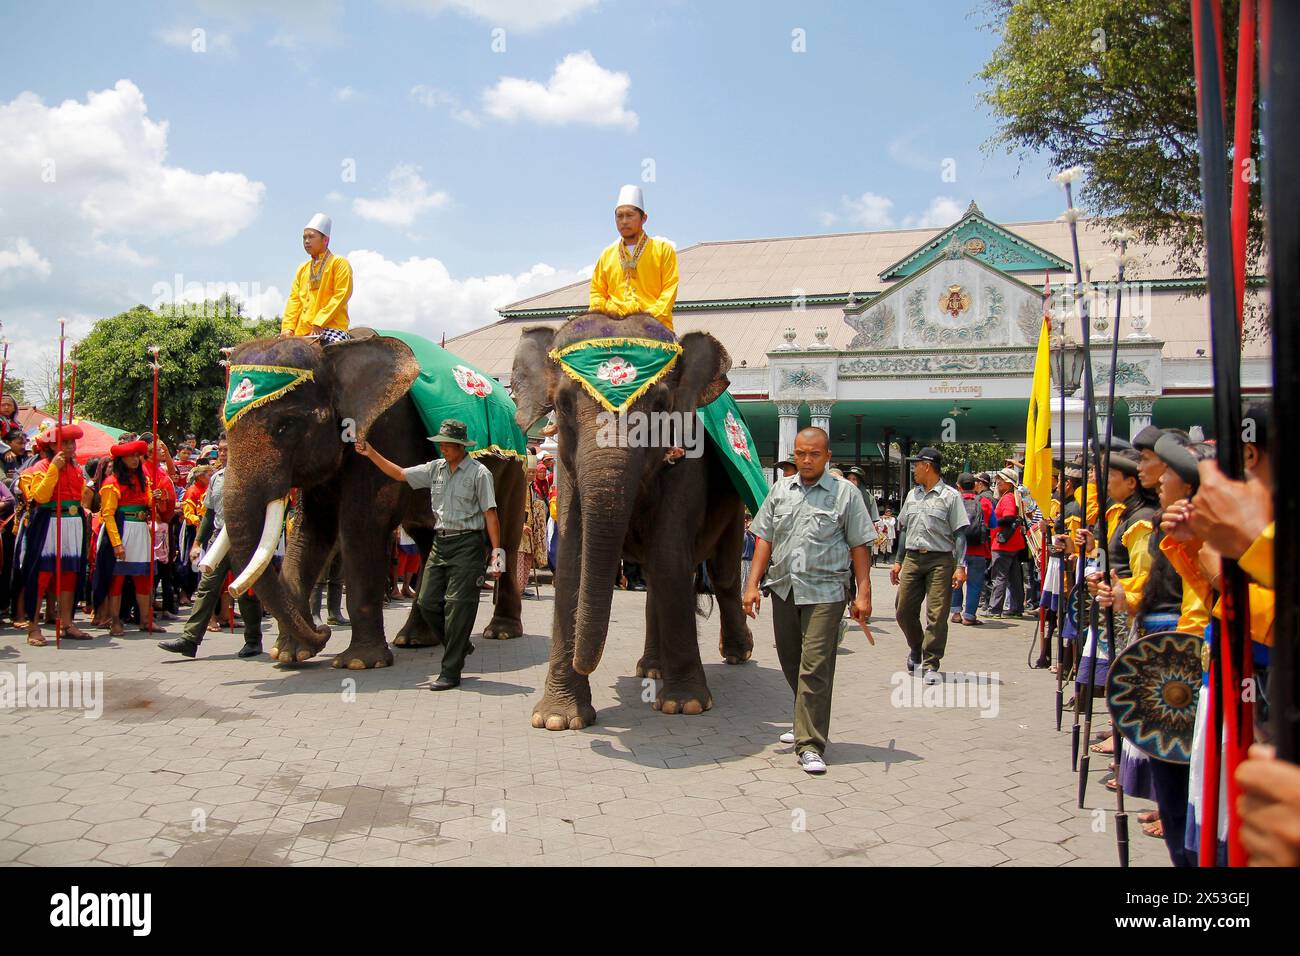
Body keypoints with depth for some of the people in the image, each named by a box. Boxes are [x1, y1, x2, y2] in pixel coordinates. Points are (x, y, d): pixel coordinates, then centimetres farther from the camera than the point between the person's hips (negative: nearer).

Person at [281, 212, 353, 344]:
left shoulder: (339, 263, 4)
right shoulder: (302, 269, 23)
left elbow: (340, 296, -7)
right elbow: (294, 299, 16)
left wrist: (319, 323, -15)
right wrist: (288, 328, 0)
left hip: (331, 328, -6)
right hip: (303, 332, 6)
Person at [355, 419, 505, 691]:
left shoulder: (478, 472, -6)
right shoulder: (435, 468, 11)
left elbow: (490, 514, -8)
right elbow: (400, 474, 19)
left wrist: (497, 551, -12)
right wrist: (371, 454, 11)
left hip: (466, 543, -6)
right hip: (440, 542, 6)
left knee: (457, 605, -6)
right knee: (427, 602, 5)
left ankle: (450, 672, 0)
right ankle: (460, 646, 27)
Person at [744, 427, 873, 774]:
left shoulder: (845, 493, 1)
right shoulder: (780, 490, 11)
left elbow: (859, 547, 0)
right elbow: (764, 539, 10)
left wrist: (863, 593, -6)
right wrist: (753, 584, 3)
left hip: (824, 592, -4)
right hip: (783, 589, 4)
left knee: (815, 668, -9)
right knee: (791, 663, 14)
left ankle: (811, 745, -4)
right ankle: (807, 723, 35)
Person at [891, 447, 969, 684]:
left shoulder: (950, 496, -2)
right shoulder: (912, 495, 16)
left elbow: (959, 534, -5)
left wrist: (960, 566, -12)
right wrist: (897, 561, 17)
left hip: (940, 560, -5)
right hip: (912, 559, 5)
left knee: (937, 615, -5)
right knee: (904, 610, 5)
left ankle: (930, 665, 4)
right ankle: (916, 649, 30)